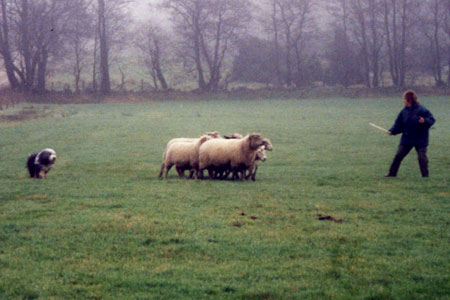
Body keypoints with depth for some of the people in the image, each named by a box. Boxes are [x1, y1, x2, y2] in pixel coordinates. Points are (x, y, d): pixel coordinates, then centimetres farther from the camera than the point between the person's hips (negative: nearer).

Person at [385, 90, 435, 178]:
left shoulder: (421, 110, -13)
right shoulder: (404, 111, 4)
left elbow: (431, 120, -13)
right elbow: (399, 124, 8)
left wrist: (424, 121, -33)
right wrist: (392, 131, -6)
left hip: (420, 140, -5)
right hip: (407, 139, 5)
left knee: (422, 157, -3)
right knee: (398, 155, 4)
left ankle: (425, 175, 9)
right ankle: (392, 173, 14)